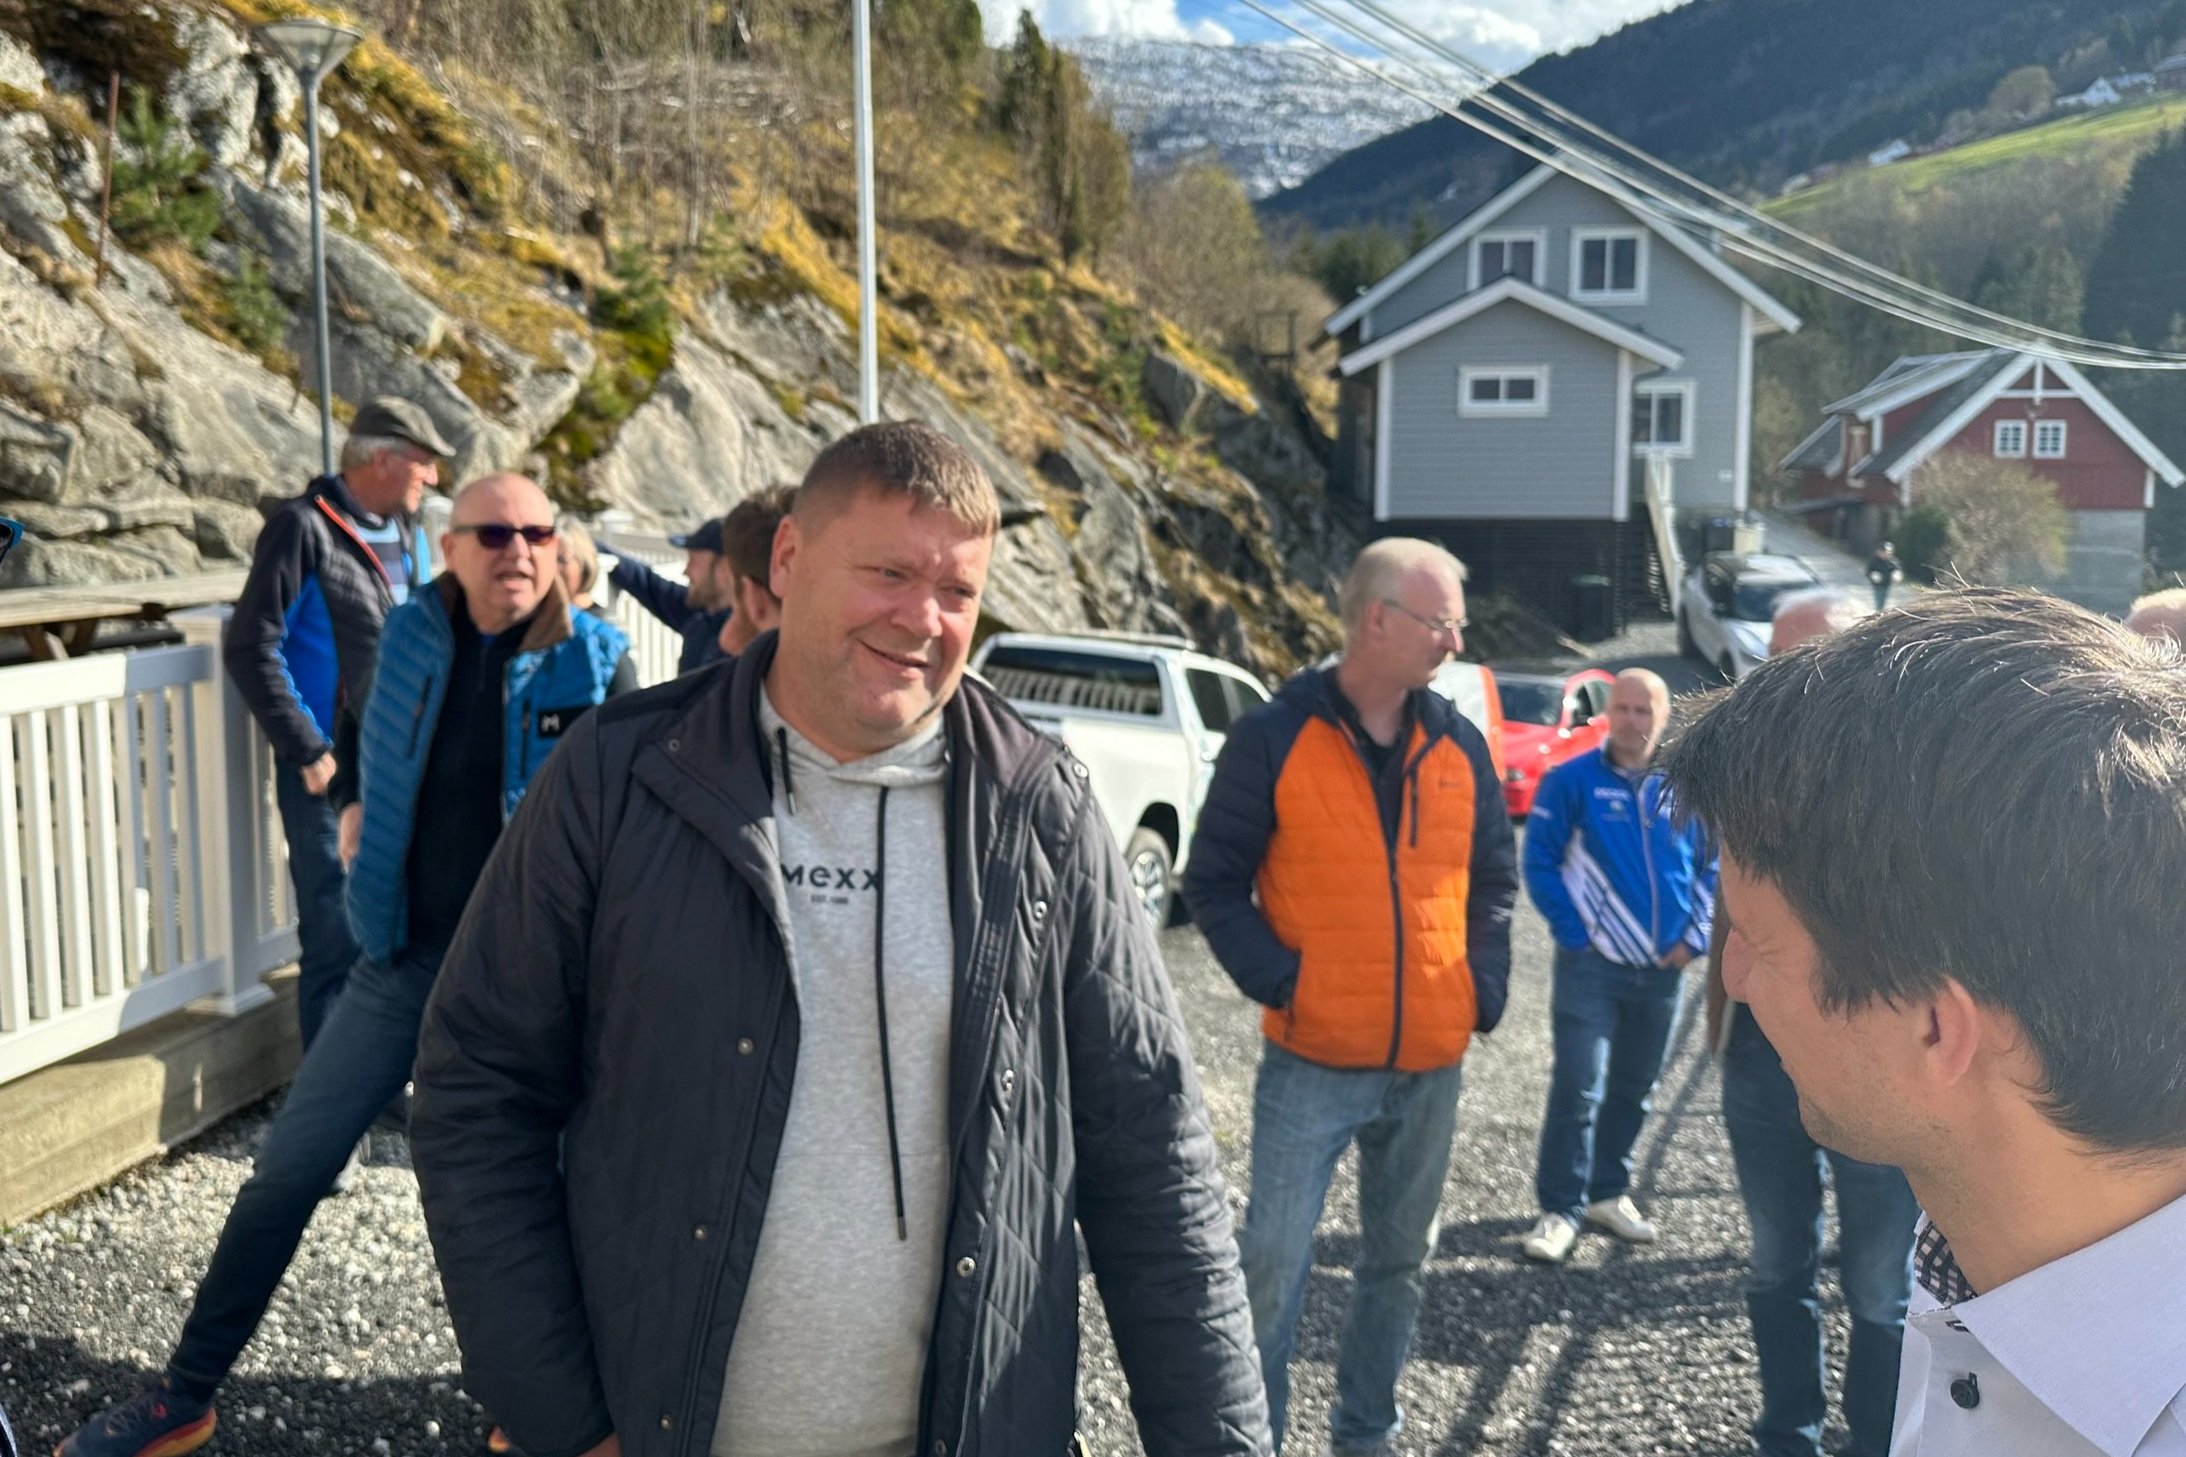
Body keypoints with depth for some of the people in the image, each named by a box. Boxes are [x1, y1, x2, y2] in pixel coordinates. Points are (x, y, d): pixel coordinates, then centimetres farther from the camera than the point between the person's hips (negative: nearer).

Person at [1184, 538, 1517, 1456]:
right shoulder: (1275, 735, -9)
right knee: (1274, 1263, -4)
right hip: (1311, 1060, -5)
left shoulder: (1460, 746, 5)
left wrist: (1484, 983, 2)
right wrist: (1277, 982, -15)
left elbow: (1493, 879, 15)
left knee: (1400, 1260, 16)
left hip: (1431, 1065, 5)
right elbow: (1214, 880, -6)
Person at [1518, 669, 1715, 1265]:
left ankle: (1609, 1192, 30)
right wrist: (1574, 934, -10)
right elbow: (1540, 863, -7)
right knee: (1577, 1088, -8)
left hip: (1663, 969, 4)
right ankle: (1560, 1210, 0)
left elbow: (1713, 866, 10)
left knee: (1635, 1090, 15)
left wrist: (1694, 937, 0)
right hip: (1592, 965, -4)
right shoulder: (1571, 780, -9)